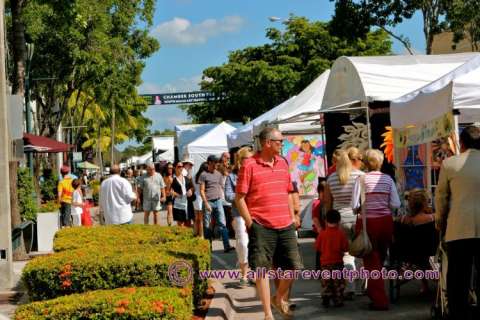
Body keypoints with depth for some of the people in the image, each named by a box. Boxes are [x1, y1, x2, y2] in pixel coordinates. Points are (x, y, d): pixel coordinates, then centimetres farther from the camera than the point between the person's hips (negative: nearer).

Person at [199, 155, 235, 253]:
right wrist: (206, 203, -10)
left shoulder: (219, 174, 12)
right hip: (208, 201, -3)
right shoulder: (204, 175, -2)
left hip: (218, 201, 3)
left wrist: (221, 198, 12)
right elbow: (202, 190, -4)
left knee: (222, 224, -5)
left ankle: (227, 246, -10)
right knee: (207, 226, 4)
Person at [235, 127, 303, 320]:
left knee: (293, 266, 8)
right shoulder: (249, 165, -7)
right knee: (262, 269, 1)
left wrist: (292, 218, 14)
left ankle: (280, 298, 33)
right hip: (261, 226, -6)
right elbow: (239, 198, -7)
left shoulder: (282, 163, 12)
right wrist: (250, 223, -10)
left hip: (285, 226, 6)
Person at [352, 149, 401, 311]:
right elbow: (396, 204, -3)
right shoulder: (388, 179, 1)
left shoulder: (362, 179, -7)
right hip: (385, 221, 3)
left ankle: (380, 300, 4)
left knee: (372, 261, 5)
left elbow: (355, 205, -12)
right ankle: (373, 291, 32)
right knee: (381, 258, 19)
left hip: (368, 222, -3)